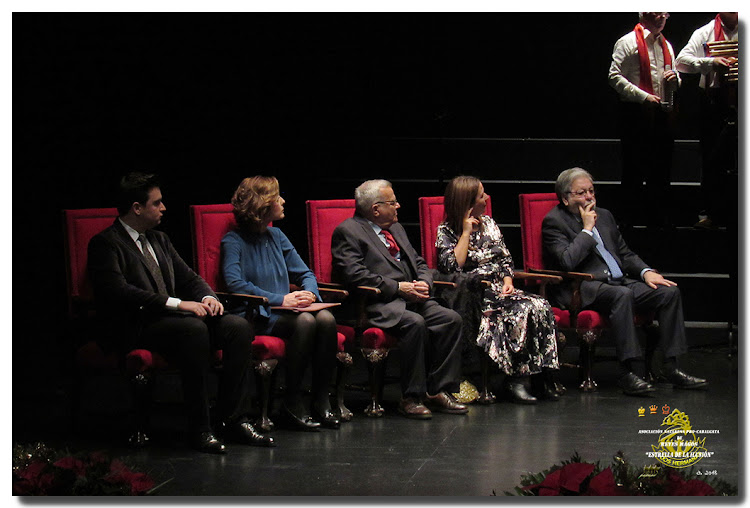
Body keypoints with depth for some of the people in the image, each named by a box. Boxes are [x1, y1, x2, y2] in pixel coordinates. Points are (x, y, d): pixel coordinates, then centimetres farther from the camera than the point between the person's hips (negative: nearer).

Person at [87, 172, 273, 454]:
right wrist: (177, 304, -23)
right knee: (194, 328, -36)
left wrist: (207, 297, -4)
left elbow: (188, 278, 21)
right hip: (135, 329, -8)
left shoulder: (159, 240, 22)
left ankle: (236, 420, -14)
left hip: (170, 317, 8)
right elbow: (118, 291, -19)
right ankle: (199, 429, -31)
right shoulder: (105, 243, -5)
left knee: (238, 326, -13)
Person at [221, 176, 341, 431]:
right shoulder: (234, 241, -4)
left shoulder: (276, 236, 17)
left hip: (283, 310, 6)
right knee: (304, 321, -32)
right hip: (254, 316, -6)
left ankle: (321, 400, -19)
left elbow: (305, 273, 19)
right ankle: (292, 404, -24)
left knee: (326, 318, -24)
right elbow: (235, 283, -18)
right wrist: (280, 299, -22)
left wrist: (309, 293, -6)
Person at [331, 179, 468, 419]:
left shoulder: (396, 228, 25)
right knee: (414, 323, -34)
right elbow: (354, 275, -15)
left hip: (412, 298, 8)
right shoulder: (347, 231, -2)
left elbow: (420, 264, 28)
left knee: (451, 319, -15)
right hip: (378, 305, -8)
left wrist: (424, 284, 3)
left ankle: (439, 391, -12)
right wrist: (398, 287, -16)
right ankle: (411, 397, -24)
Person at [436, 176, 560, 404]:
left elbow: (505, 259, 21)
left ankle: (544, 378, -25)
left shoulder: (489, 224, 17)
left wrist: (508, 280, 0)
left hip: (499, 289, 6)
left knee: (540, 307, -25)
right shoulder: (446, 232, 1)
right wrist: (466, 232, -11)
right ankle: (516, 379, -26)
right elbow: (453, 267, -15)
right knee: (521, 311, -32)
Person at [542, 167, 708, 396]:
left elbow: (625, 254, 26)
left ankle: (670, 368, -10)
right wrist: (587, 229, -11)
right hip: (583, 290, -8)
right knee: (622, 294, -37)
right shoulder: (554, 222, -3)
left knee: (669, 291, -10)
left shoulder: (604, 216, 20)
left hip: (619, 282, 8)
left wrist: (646, 272, 6)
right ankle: (627, 373, -38)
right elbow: (568, 262, -19)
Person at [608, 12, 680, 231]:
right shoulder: (628, 42, -3)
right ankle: (630, 219, 5)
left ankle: (660, 219, 15)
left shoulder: (666, 46, 19)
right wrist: (643, 96, -18)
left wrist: (675, 78, 2)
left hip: (663, 112, 7)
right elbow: (615, 77, -11)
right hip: (637, 112, -7)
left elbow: (673, 80, 28)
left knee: (661, 168, 8)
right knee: (634, 169, -3)